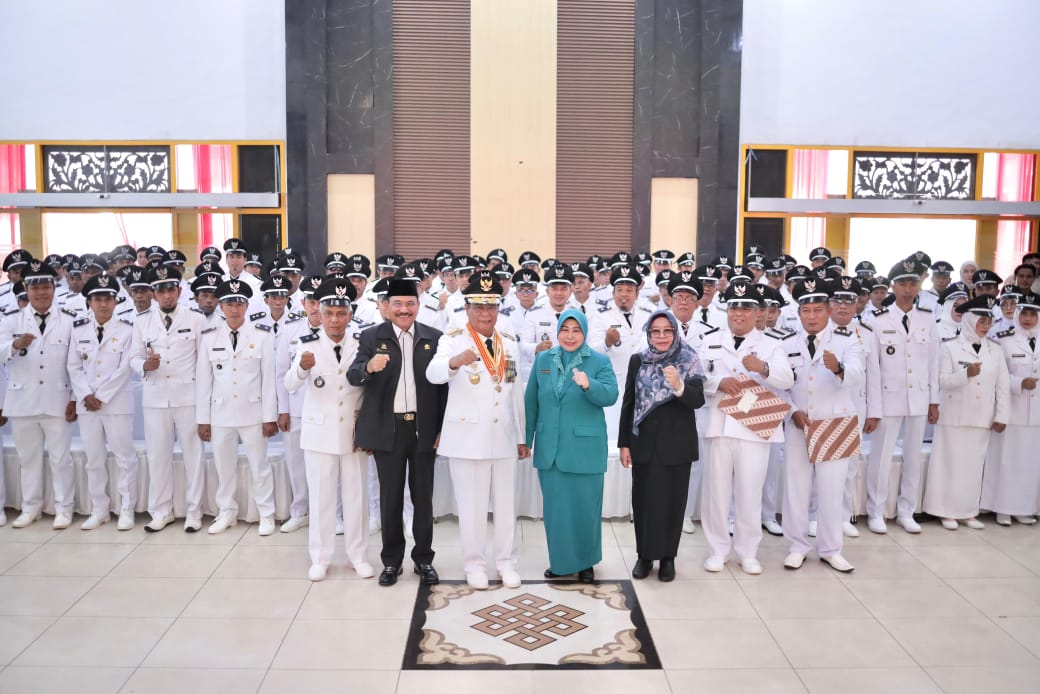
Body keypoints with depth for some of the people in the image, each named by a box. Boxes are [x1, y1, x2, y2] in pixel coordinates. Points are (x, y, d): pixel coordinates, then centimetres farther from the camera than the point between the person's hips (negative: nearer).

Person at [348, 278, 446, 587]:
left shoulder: (434, 337, 2)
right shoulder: (371, 337, -1)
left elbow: (442, 384, 4)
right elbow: (353, 376, -12)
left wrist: (442, 428, 0)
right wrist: (369, 367, -35)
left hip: (424, 428, 1)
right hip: (388, 429, -1)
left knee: (423, 496, 10)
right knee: (390, 497, 9)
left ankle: (423, 558, 24)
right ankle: (391, 560, 23)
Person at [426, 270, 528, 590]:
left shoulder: (510, 343, 9)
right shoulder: (453, 339, -6)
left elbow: (516, 392, 14)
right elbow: (433, 374, -26)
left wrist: (522, 436, 14)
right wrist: (455, 361, -48)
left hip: (503, 437, 4)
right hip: (467, 437, -4)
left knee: (505, 503, 12)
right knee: (471, 504, 4)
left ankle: (505, 561, 27)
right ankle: (474, 564, 21)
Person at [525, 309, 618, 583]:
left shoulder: (599, 362, -2)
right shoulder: (543, 360, 7)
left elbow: (610, 395, -17)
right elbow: (531, 402, 10)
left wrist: (589, 385, -35)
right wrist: (526, 439, 9)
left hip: (585, 448, -3)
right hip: (550, 448, 3)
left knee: (584, 507, 5)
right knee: (555, 507, 10)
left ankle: (586, 562, 22)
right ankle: (560, 561, 24)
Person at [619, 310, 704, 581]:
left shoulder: (689, 362, -4)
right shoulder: (638, 361, 2)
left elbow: (698, 400, -13)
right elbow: (628, 403, 4)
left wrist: (679, 386, -34)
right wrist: (624, 444, 2)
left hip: (677, 444, -1)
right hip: (644, 443, 2)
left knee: (672, 501, 6)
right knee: (643, 499, 8)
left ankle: (668, 556, 21)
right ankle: (644, 555, 22)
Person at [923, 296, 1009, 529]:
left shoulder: (996, 350, 7)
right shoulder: (950, 347, -2)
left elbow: (1003, 386, 6)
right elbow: (943, 381, -8)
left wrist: (1001, 416, 0)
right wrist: (966, 374, -23)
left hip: (982, 419, 3)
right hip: (955, 417, -3)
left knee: (974, 465, 7)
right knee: (952, 464, 0)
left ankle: (968, 512, 16)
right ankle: (948, 512, 8)